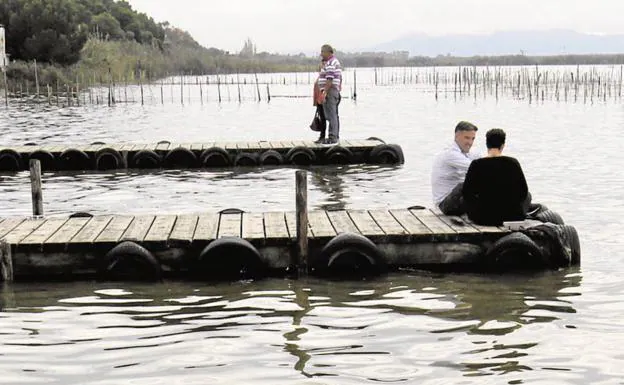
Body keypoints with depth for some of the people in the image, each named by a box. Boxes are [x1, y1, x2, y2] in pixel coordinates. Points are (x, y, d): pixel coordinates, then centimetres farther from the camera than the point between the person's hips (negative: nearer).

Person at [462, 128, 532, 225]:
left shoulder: (476, 165, -11)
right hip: (513, 217, 0)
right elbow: (523, 192, -1)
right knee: (528, 195, 32)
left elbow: (466, 193, -1)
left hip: (483, 219, 0)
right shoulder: (513, 163, -10)